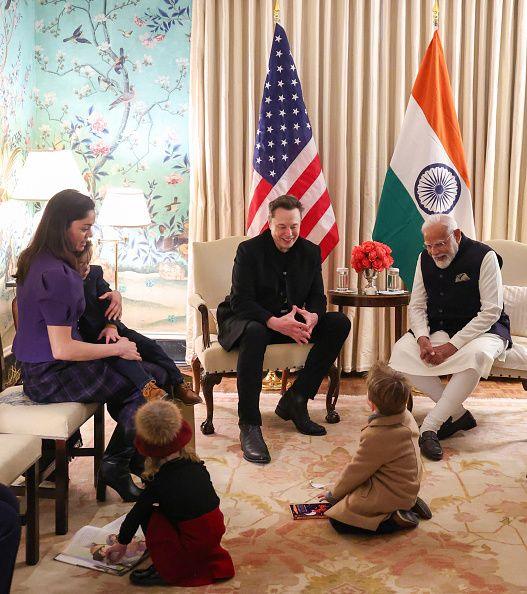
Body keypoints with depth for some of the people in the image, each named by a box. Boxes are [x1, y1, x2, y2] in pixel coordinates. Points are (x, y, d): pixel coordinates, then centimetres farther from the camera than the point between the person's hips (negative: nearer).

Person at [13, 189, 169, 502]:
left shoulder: (34, 261, 7)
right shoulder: (56, 274, -24)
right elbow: (63, 349, -26)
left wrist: (111, 295, 9)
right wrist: (117, 349, -14)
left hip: (36, 368, 10)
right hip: (54, 377, -10)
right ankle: (116, 467, 8)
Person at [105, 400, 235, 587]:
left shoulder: (158, 482, -14)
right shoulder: (196, 465, 1)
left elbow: (135, 514, -1)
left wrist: (121, 543, 16)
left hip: (192, 546, -6)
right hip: (216, 534, 6)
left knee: (149, 515, 4)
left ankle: (167, 571, 4)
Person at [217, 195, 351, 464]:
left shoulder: (310, 252, 4)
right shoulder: (249, 250, -12)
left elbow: (317, 296, 4)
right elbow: (241, 301, -19)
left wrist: (313, 316, -22)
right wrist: (275, 322, -36)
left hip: (291, 322, 6)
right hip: (246, 319, -5)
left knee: (340, 323, -14)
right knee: (254, 333, -41)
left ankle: (294, 400, -14)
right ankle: (249, 426, -37)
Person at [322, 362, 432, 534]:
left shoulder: (376, 436, -30)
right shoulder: (406, 416, -5)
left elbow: (355, 472, -15)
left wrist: (333, 495, 2)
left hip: (392, 494, -9)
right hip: (408, 487, 9)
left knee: (337, 520, -6)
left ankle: (397, 519, -8)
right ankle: (408, 505, 13)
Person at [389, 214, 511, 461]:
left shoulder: (484, 257, -13)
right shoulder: (425, 258, 3)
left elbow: (491, 311, -17)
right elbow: (417, 306, 5)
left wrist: (452, 346, -23)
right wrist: (423, 338, -17)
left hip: (483, 328, -5)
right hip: (440, 329, 5)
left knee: (476, 354, -39)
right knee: (401, 350, -20)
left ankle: (429, 427, -30)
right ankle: (458, 414, -12)